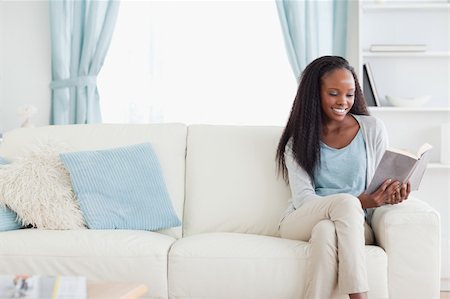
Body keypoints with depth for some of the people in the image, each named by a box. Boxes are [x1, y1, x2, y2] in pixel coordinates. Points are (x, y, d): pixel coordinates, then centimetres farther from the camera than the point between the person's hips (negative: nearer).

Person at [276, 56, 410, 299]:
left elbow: (382, 186, 10)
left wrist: (393, 194, -18)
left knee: (326, 231, -37)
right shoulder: (298, 140, 6)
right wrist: (360, 202, -21)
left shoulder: (372, 129, 8)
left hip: (353, 225, 1)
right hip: (301, 222, 0)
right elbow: (303, 198, -5)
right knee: (345, 201, -34)